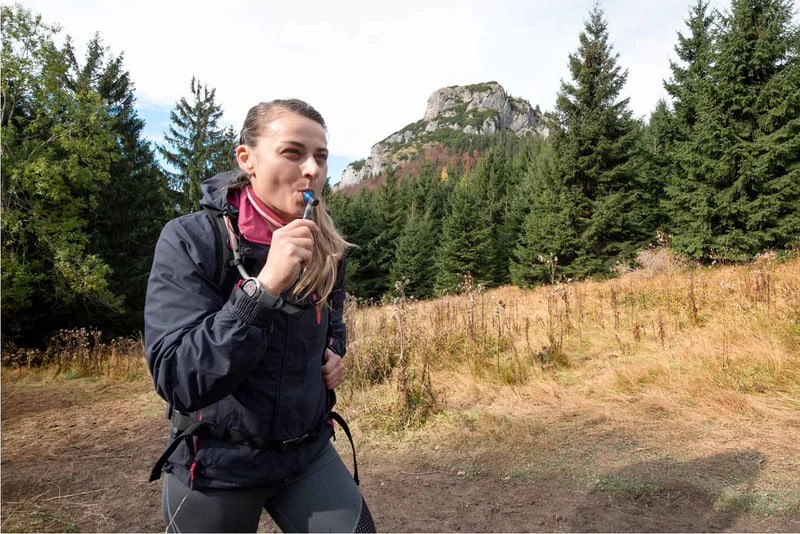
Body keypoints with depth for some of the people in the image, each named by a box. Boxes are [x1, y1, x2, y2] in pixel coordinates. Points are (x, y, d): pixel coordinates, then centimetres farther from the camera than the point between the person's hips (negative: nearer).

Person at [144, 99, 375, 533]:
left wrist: (333, 354, -4)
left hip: (308, 453, 4)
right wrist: (264, 286, -34)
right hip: (216, 467, -3)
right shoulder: (189, 240, -17)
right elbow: (177, 381, -25)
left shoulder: (326, 250, -3)